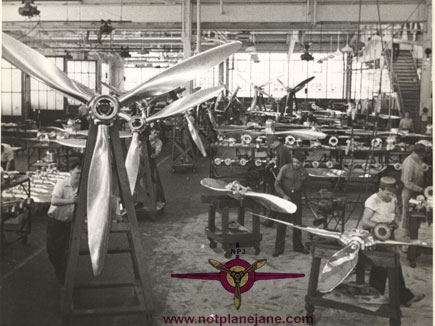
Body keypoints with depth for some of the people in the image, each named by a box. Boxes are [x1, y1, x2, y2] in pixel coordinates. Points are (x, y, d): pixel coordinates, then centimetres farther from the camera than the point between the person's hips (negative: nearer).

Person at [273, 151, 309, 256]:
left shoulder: (304, 173, 3)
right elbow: (277, 184, -6)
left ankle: (298, 246, 26)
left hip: (297, 199, 3)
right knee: (282, 224, 0)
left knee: (298, 223, 11)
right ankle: (279, 248, 8)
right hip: (285, 199, -3)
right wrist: (283, 195, -16)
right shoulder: (285, 168, -7)